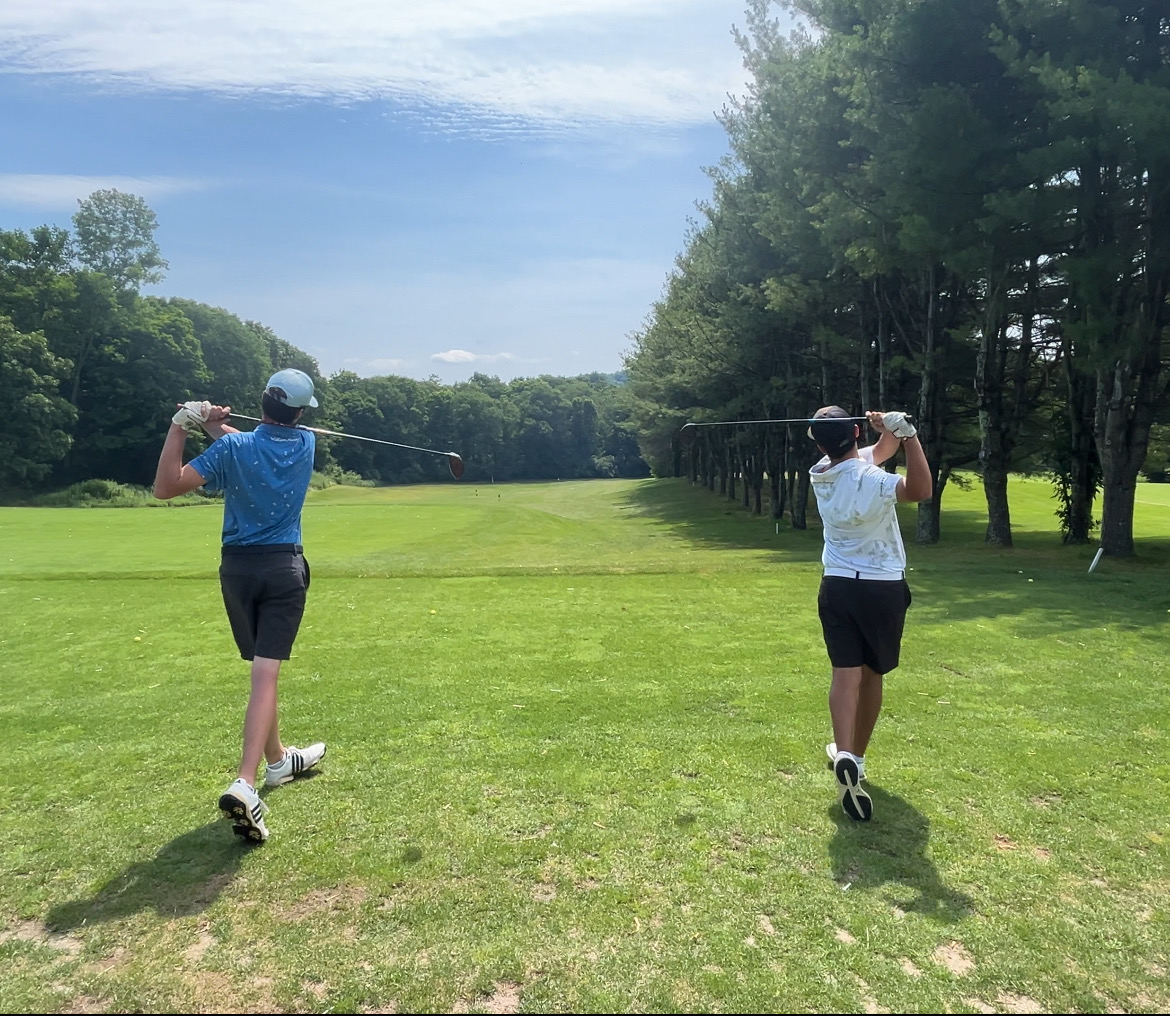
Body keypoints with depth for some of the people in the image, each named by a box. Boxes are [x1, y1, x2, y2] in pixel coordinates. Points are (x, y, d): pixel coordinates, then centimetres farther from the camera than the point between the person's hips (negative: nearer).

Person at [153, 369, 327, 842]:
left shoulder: (232, 447, -8)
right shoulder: (306, 444, 0)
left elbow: (165, 487, -11)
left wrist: (181, 427, -10)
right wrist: (216, 426, 4)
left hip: (239, 568, 1)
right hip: (285, 567, -1)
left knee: (262, 667, 17)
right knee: (266, 673, -7)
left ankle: (277, 759, 34)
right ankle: (245, 784, -20)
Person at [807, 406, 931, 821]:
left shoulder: (820, 475, 0)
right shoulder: (869, 479, -20)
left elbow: (874, 454, 12)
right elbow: (920, 490, -34)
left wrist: (890, 433, -6)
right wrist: (907, 433, -35)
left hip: (838, 587, 3)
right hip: (883, 589, -3)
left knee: (846, 673, -6)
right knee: (872, 674, 14)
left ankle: (844, 755, -27)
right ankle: (856, 756, 27)